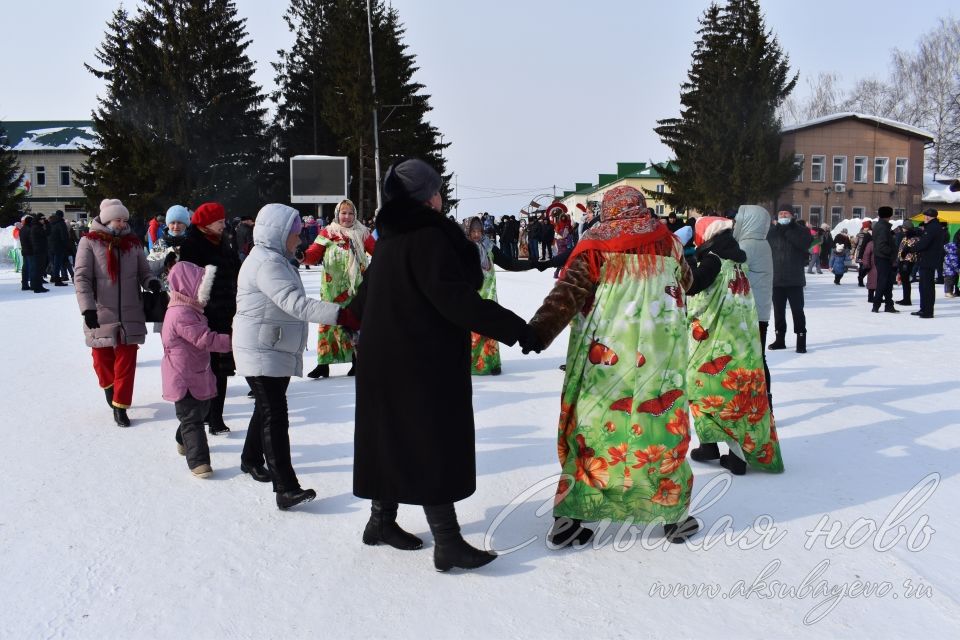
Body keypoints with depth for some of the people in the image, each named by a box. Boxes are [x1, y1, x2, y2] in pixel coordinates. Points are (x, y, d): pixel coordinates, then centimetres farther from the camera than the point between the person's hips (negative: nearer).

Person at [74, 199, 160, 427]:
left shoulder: (133, 242, 6)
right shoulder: (90, 242, -5)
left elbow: (143, 271, 10)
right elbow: (82, 277, -9)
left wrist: (151, 282, -13)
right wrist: (88, 307, -19)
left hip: (129, 314, 2)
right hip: (100, 314, -2)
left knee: (127, 361, 2)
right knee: (103, 358, 12)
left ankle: (120, 406, 11)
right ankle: (109, 386, 42)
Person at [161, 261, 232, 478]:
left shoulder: (190, 310, 11)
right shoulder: (181, 314, -25)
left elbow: (203, 337, 21)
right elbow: (204, 339, -29)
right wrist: (232, 341, -28)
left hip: (196, 374, 11)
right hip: (183, 377, -11)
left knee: (201, 409, 24)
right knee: (191, 417, -8)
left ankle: (184, 442, 46)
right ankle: (198, 461, -7)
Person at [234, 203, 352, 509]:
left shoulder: (275, 260, 14)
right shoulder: (266, 263, -21)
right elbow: (296, 304, -33)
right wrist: (341, 314, -42)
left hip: (277, 352, 10)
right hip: (261, 354, -10)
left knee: (267, 410, 22)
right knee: (275, 417, -13)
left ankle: (251, 459, 41)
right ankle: (286, 489, -14)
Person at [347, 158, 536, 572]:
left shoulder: (391, 237, 11)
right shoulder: (429, 237, -18)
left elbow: (367, 293, 23)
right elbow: (454, 298, -27)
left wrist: (352, 316, 43)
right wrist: (514, 328, -26)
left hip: (388, 359, 9)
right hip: (424, 363, -9)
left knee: (394, 439, 18)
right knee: (435, 444, -3)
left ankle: (382, 521, 31)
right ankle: (448, 543, 4)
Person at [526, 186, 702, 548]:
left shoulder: (597, 246, 0)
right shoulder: (667, 243, 9)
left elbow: (568, 292, -12)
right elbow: (687, 283, 27)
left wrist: (539, 332, -16)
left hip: (605, 356, -1)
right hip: (658, 355, 2)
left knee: (591, 426, 6)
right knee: (661, 427, 12)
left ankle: (569, 518, 8)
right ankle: (675, 516, 21)